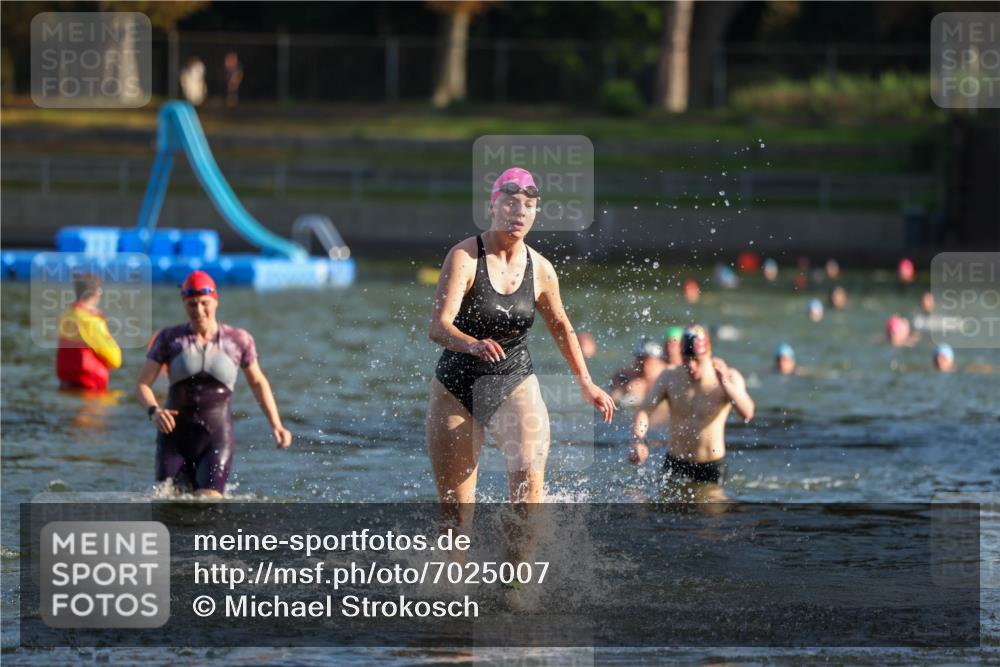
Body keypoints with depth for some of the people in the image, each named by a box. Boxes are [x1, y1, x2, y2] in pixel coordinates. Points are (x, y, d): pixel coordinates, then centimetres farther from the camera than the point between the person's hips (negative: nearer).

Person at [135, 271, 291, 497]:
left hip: (217, 435, -1)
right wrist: (154, 411, -19)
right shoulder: (170, 338, 2)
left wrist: (276, 425, 8)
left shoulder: (238, 340, 2)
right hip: (176, 434, 1)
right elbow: (142, 384, 2)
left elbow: (258, 382, 16)